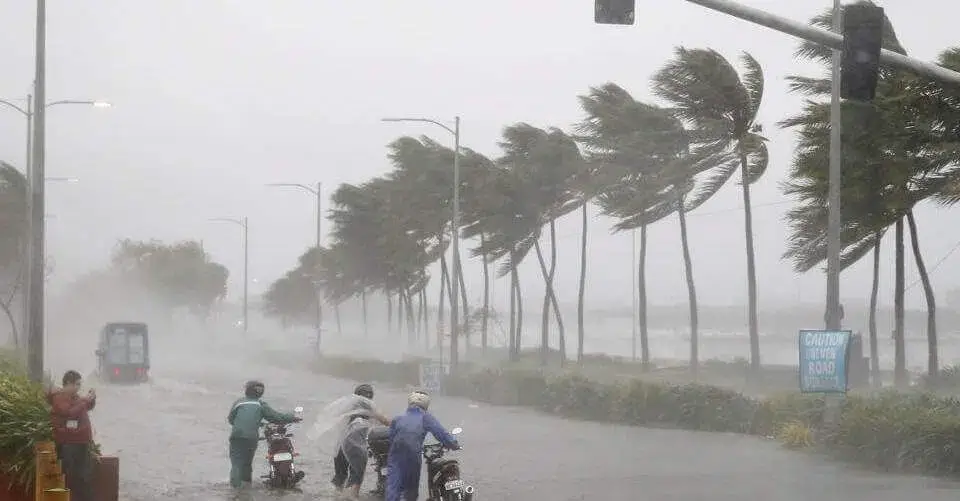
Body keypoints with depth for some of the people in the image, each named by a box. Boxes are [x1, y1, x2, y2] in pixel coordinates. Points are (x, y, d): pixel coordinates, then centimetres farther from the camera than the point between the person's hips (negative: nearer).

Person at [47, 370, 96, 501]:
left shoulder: (74, 396, 14)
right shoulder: (59, 398, -11)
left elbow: (88, 407, 29)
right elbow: (69, 412, -27)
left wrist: (91, 398, 9)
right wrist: (84, 400, -22)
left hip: (82, 442, 9)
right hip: (68, 444, -9)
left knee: (86, 476, 13)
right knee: (71, 478, -9)